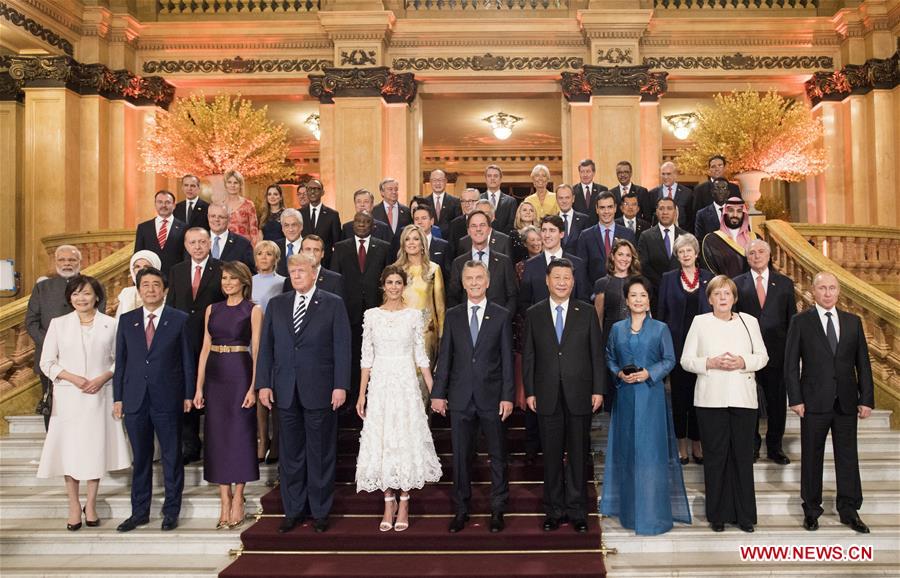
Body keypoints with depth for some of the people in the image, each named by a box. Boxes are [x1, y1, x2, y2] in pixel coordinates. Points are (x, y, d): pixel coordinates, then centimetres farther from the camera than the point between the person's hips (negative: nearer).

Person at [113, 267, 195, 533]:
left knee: (172, 457, 5)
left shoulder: (179, 319, 0)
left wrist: (188, 395, -3)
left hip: (168, 399, -2)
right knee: (140, 458, 11)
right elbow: (120, 361, 9)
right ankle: (140, 512, 22)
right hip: (135, 399, 3)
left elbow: (188, 359, 0)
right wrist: (117, 397, 4)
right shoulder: (126, 320, 8)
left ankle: (171, 512, 17)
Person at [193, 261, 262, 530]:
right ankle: (225, 502, 12)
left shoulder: (253, 310, -1)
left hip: (240, 374, -4)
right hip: (215, 376, 4)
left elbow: (257, 351, -6)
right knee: (217, 435, 5)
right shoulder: (212, 309, 11)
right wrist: (199, 387, 3)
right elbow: (205, 348, 9)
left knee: (240, 434, 0)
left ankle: (237, 500, 10)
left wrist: (253, 387, -14)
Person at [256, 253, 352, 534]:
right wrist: (263, 383, 1)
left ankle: (320, 511, 18)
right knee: (290, 454, 10)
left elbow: (342, 347, -3)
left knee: (320, 454, 6)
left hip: (320, 391, -3)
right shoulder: (276, 304, 10)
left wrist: (340, 385, -10)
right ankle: (293, 511, 22)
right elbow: (266, 346, 9)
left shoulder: (333, 304, 1)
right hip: (286, 392, 3)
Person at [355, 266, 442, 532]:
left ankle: (403, 503, 14)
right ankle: (388, 503, 16)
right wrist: (361, 395, 2)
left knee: (407, 441, 1)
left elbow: (421, 356, 4)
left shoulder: (414, 315, 2)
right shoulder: (372, 315, 4)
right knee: (381, 442, 3)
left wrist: (435, 391, -1)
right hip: (380, 385, 1)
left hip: (406, 384, -1)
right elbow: (367, 357, 5)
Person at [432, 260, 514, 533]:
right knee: (460, 456, 8)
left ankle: (497, 509, 21)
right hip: (461, 397, 2)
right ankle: (461, 510, 21)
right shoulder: (452, 315, 6)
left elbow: (507, 359, -1)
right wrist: (438, 393, 1)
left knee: (497, 456, 8)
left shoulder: (502, 316, 1)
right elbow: (444, 356, 5)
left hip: (492, 397, -1)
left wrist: (508, 396, -7)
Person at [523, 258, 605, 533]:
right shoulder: (534, 314, 5)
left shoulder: (587, 313, 4)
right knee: (551, 456, 7)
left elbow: (597, 354, 3)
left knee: (578, 455, 6)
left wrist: (598, 390, -2)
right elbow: (528, 356, 5)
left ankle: (577, 512, 18)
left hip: (579, 396, 0)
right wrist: (529, 392, -1)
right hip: (547, 396, 0)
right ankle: (554, 511, 20)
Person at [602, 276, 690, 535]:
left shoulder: (660, 328, 1)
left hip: (651, 395, -2)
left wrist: (648, 373, -14)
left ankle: (653, 512, 6)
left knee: (651, 450, -2)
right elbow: (609, 358, 11)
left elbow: (669, 360, 0)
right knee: (626, 448, 7)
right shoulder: (617, 329, 8)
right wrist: (619, 373, -7)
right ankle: (629, 508, 19)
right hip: (625, 395, 3)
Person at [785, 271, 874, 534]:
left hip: (847, 402, 3)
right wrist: (795, 399, -9)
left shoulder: (853, 322, 8)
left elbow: (863, 363, 8)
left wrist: (867, 399, 2)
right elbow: (791, 363, -3)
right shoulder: (800, 322, -1)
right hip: (814, 402, -2)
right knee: (812, 456, 6)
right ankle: (811, 509, 18)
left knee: (847, 456, 7)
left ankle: (849, 510, 18)